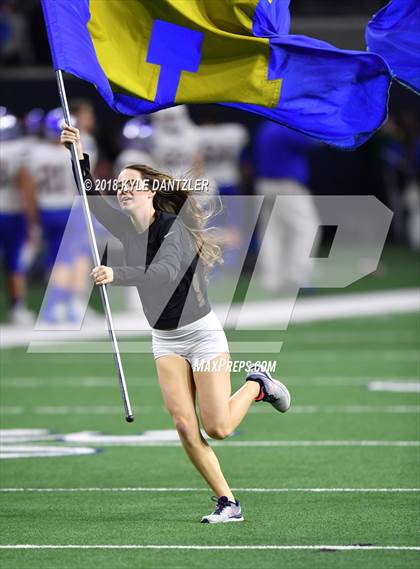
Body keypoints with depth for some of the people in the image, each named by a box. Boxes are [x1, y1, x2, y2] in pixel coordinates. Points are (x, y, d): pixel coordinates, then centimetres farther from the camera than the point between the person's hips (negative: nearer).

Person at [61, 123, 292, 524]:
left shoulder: (174, 228, -21)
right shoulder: (128, 228, 2)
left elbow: (165, 272, -38)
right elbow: (94, 202, 12)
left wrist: (117, 275, -50)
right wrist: (80, 158, -1)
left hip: (201, 333, -6)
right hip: (164, 340, 6)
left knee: (217, 428, -7)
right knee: (185, 426, -8)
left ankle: (257, 386, 23)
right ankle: (227, 502, -1)